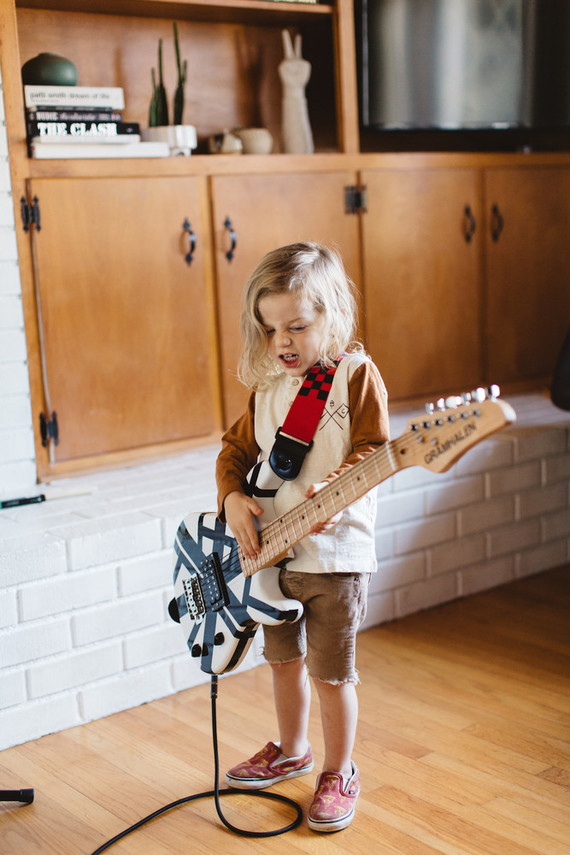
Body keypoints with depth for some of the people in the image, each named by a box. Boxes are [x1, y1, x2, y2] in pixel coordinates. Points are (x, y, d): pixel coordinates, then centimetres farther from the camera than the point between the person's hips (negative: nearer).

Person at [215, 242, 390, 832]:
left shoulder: (356, 375, -10)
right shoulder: (267, 385, 8)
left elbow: (372, 453, -15)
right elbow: (236, 449, 13)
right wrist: (234, 497, -5)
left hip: (334, 555, -6)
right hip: (271, 552, 6)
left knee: (330, 671, 4)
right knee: (283, 658, 20)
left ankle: (338, 772, 26)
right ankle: (291, 750, 42)